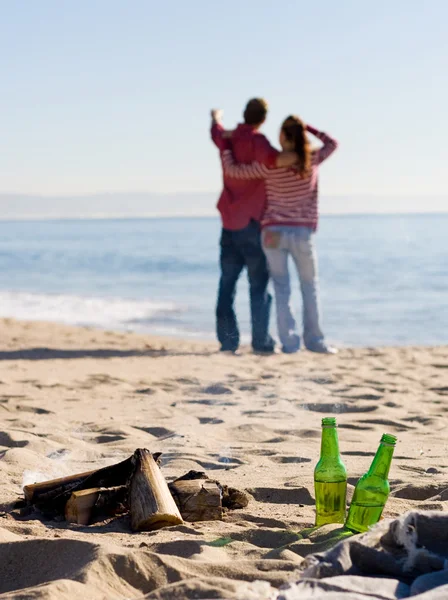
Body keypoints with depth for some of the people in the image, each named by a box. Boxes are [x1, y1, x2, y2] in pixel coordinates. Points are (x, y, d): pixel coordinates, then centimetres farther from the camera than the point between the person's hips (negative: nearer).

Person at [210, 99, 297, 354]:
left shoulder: (228, 139, 7)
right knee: (259, 284, -1)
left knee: (227, 283, 7)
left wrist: (216, 118, 53)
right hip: (252, 223, -6)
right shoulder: (255, 141, -14)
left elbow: (216, 132, 32)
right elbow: (274, 159, -35)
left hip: (229, 223, 6)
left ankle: (228, 339, 5)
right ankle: (261, 341, -2)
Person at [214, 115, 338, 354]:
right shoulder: (312, 160, -3)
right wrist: (308, 128, 14)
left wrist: (223, 142, 6)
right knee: (309, 287, 14)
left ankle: (289, 341, 1)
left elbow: (232, 170, -7)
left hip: (273, 233, -1)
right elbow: (332, 143, 17)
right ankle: (314, 340, 13)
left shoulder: (270, 164, -11)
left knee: (281, 288, 7)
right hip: (302, 233, 1)